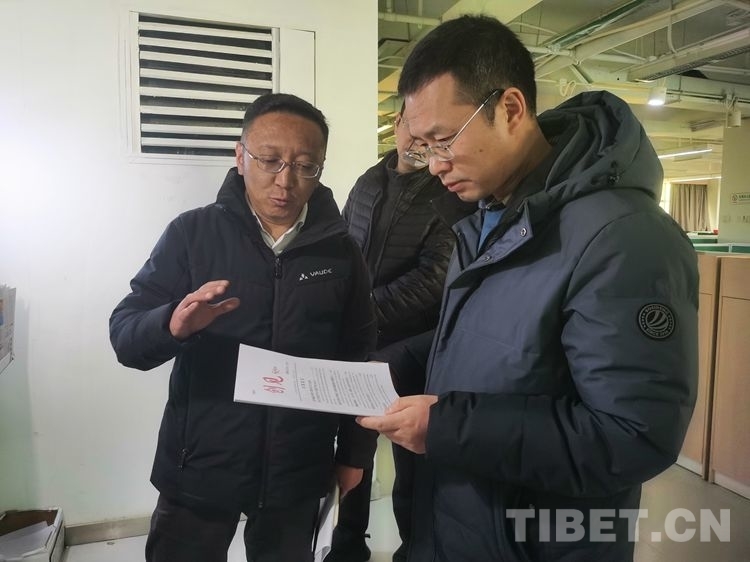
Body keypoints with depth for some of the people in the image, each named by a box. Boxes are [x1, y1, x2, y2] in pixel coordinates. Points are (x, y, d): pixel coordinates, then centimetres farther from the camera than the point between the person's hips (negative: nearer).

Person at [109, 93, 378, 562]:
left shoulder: (340, 250, -3)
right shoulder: (192, 232, -7)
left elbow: (359, 355, 2)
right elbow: (124, 334, -8)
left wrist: (355, 452, 3)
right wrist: (172, 326, -29)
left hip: (299, 471, 2)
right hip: (199, 466, -1)